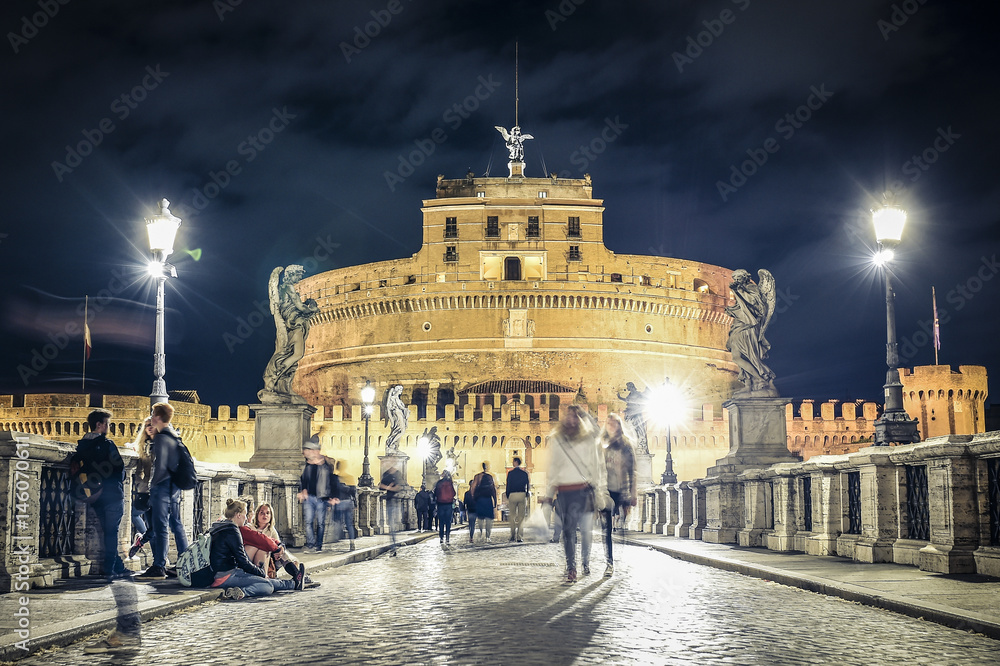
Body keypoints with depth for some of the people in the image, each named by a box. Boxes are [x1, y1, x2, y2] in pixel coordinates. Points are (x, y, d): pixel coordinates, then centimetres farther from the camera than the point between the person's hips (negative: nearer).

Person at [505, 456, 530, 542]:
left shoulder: (510, 473, 0)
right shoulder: (524, 473, 5)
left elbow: (508, 486, 0)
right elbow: (527, 486, 6)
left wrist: (507, 497, 7)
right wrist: (526, 497, 13)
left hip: (512, 495, -1)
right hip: (522, 495, 1)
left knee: (513, 517, 8)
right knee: (521, 517, 2)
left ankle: (513, 536, 4)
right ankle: (520, 537, -3)